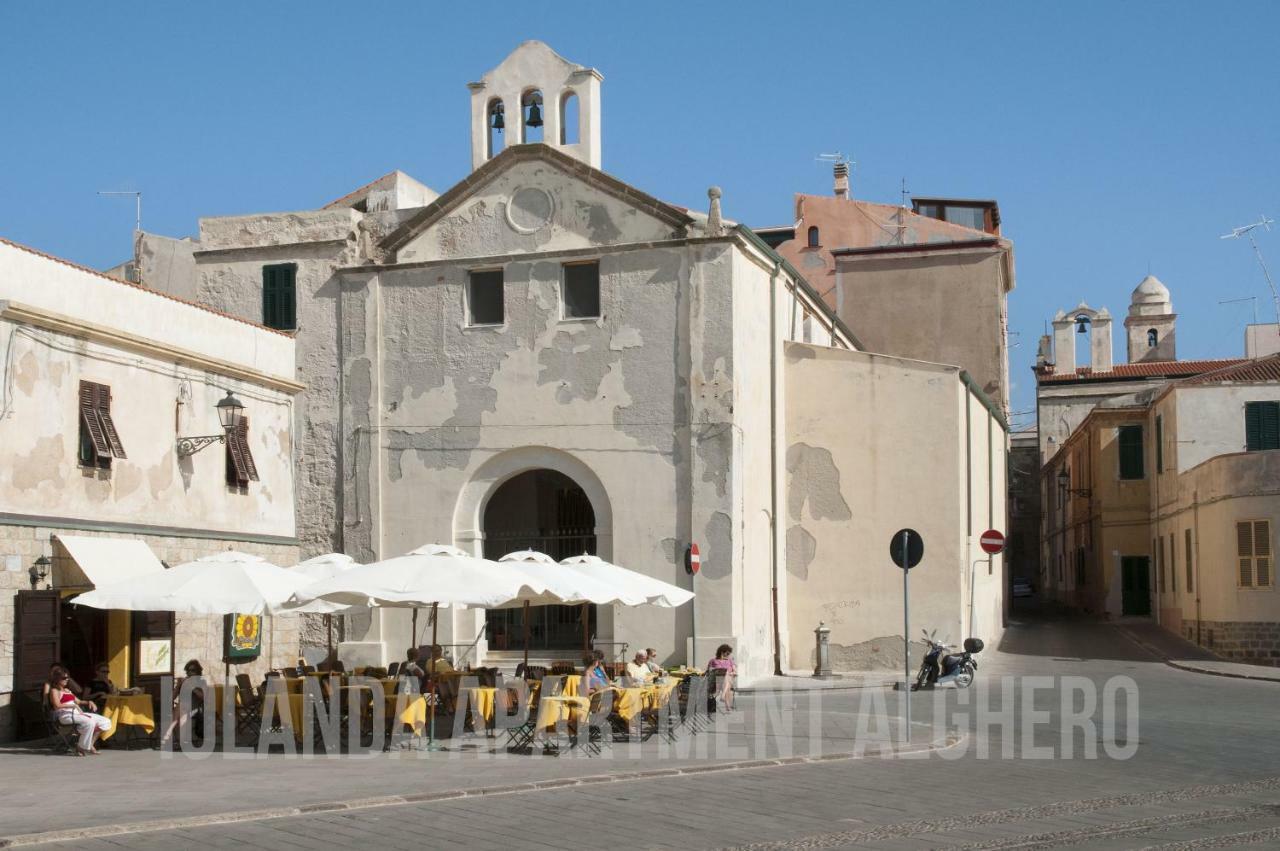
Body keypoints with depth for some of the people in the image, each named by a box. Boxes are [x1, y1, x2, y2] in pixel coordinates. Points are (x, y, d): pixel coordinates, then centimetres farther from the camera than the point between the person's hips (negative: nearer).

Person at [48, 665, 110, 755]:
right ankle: (81, 748, -21)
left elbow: (78, 702, 30)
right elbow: (57, 706, -14)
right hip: (66, 715, -9)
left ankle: (89, 744, 1)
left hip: (77, 713, 9)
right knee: (90, 722, -36)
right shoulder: (54, 691, 3)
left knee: (106, 722, -4)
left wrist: (89, 702, 9)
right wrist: (74, 705, -22)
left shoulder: (67, 690, 29)